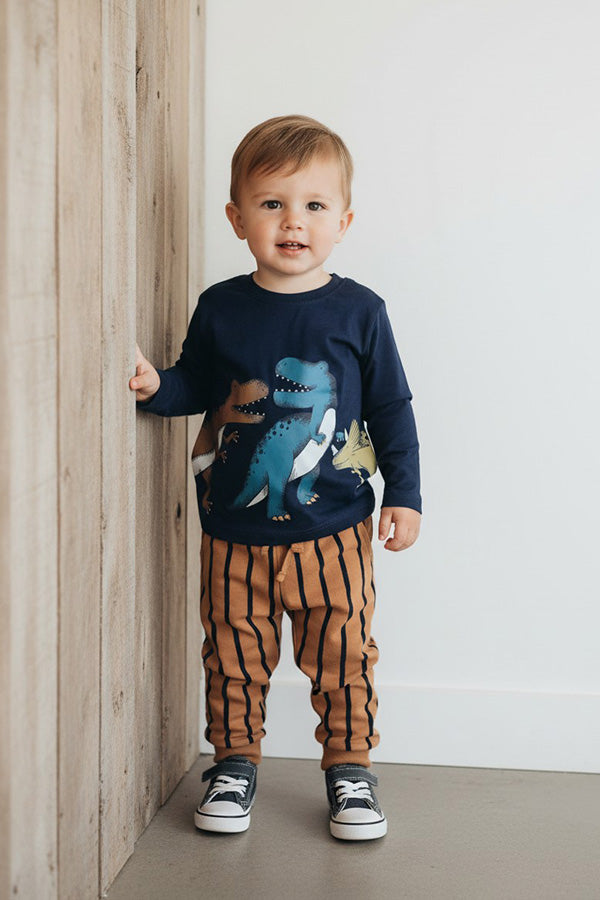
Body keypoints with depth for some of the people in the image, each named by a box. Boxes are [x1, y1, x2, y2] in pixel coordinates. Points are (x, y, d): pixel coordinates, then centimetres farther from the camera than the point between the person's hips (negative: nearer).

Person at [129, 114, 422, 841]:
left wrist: (405, 494, 1)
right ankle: (234, 762, 29)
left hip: (333, 530, -1)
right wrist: (155, 386, -9)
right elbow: (196, 386, 12)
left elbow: (391, 408, 3)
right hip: (234, 530, 2)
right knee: (234, 656, 10)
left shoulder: (358, 312, -3)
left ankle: (349, 767, 23)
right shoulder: (220, 309, 0)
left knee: (343, 657, 5)